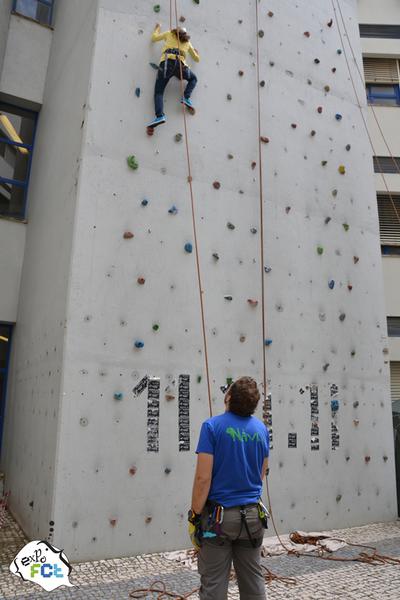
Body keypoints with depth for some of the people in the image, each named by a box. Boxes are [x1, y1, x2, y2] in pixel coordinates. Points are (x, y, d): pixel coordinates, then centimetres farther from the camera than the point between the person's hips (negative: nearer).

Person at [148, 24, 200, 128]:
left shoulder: (169, 34, 26)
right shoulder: (187, 42, 29)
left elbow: (154, 38, 34)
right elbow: (197, 59, 38)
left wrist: (157, 28, 54)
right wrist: (196, 53, 61)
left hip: (166, 62, -1)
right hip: (180, 64, 1)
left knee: (158, 91, -4)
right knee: (193, 78, 29)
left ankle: (160, 116, -28)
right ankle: (186, 97, 3)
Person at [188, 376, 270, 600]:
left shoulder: (213, 426, -14)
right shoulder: (262, 429, 2)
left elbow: (203, 477, -17)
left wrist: (195, 515, -8)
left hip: (218, 515, -5)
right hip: (253, 515, 5)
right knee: (254, 580, 17)